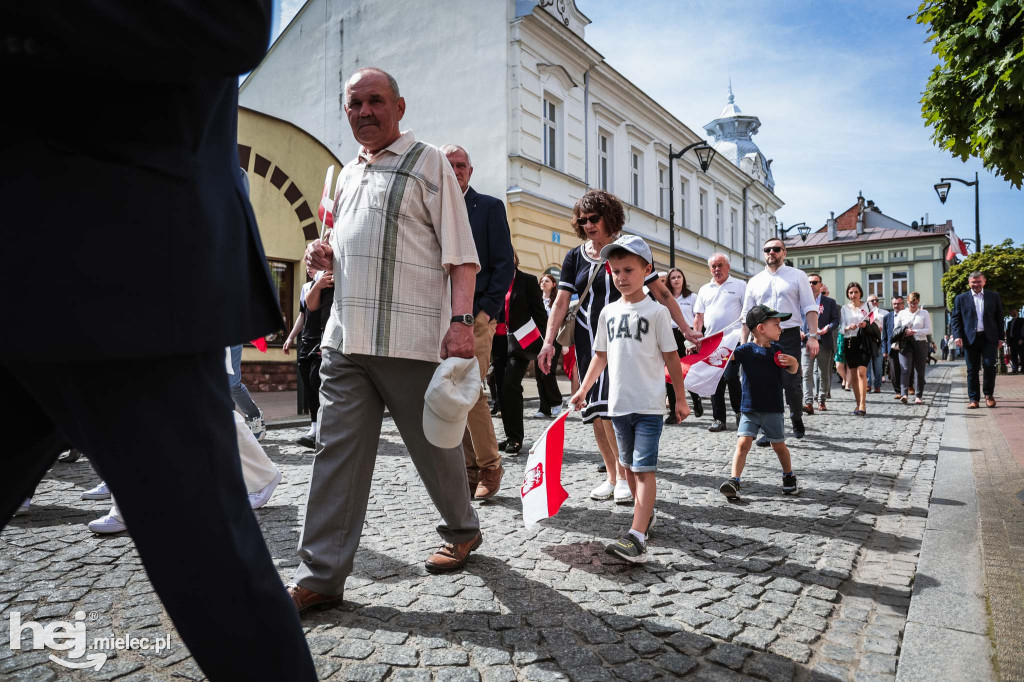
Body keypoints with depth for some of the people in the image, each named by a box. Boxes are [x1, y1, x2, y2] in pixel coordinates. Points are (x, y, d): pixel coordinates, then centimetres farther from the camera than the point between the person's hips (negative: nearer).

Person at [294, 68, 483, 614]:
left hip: (410, 338, -6)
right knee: (338, 451, 3)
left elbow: (460, 253, -6)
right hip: (345, 336, 6)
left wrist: (460, 320, -18)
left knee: (434, 445, 6)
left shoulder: (428, 163, 3)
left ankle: (463, 532, 31)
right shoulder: (347, 174, 23)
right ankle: (320, 578, 10)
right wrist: (325, 256, 9)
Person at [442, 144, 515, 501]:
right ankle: (470, 470, 16)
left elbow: (504, 264, -2)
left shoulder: (489, 206, 5)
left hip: (476, 314, -4)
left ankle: (489, 467, 4)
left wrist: (486, 309, -12)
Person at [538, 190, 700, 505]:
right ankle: (611, 476, 18)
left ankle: (624, 475, 1)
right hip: (587, 341, 4)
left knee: (609, 406, -16)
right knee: (595, 411, 5)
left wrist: (686, 329, -1)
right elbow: (561, 302, 5)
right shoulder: (575, 257, 9)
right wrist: (549, 342, -5)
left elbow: (662, 294, 3)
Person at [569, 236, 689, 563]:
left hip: (648, 404, -5)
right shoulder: (608, 312, 9)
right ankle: (646, 514, 33)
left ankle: (636, 537, -13)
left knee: (644, 468, -9)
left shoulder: (656, 311, -5)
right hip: (618, 403, 6)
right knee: (628, 465, 15)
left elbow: (671, 357, -2)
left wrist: (680, 398, -1)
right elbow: (601, 355, 16)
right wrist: (583, 389, 13)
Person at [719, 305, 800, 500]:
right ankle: (734, 481, -6)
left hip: (773, 409, 3)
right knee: (743, 443, -11)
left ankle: (789, 477, 36)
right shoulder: (747, 350, -7)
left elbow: (792, 370, 18)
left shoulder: (777, 350, 5)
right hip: (750, 409, -3)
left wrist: (792, 362, -5)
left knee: (779, 446, 14)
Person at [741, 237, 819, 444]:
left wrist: (813, 336, -8)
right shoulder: (754, 281, 13)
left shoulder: (797, 276, 6)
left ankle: (797, 419, 24)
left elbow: (810, 308, 2)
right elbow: (747, 315, 14)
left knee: (791, 383, -3)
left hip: (789, 336, -2)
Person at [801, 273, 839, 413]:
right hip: (806, 342, -1)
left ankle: (822, 400, 22)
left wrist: (827, 328, -14)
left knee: (824, 374, 9)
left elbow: (835, 319, 6)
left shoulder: (830, 302, 11)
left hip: (824, 342, 1)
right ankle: (808, 403, -18)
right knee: (807, 373, -12)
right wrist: (798, 331, -7)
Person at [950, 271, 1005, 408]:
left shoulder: (994, 296, 10)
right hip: (970, 339, 0)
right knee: (972, 370, 3)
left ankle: (989, 394, 12)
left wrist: (1000, 336, 6)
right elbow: (955, 319, 4)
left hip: (989, 338, 0)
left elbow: (999, 317, 11)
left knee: (989, 365, -8)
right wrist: (957, 336, -9)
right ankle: (974, 399, 8)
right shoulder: (961, 299, 7)